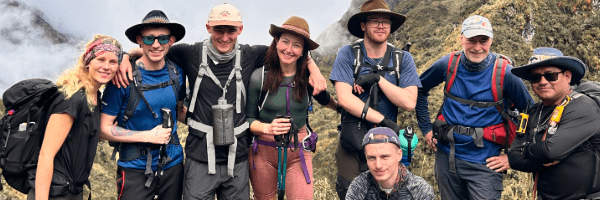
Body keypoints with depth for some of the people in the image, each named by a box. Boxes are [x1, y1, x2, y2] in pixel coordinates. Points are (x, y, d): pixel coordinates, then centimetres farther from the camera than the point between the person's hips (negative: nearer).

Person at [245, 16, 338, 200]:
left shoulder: (308, 77, -5)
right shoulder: (259, 77, -10)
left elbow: (324, 99, 17)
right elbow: (248, 119, -7)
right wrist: (268, 128, -24)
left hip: (298, 152, 1)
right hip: (264, 151, 0)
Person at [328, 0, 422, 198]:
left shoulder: (403, 59, 0)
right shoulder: (348, 54, -5)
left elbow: (409, 103, -10)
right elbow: (344, 98, -16)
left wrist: (378, 79, -17)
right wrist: (384, 120, -17)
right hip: (352, 143, -1)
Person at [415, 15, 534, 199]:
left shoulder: (504, 73, -11)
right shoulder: (448, 65, -4)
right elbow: (420, 90, 13)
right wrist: (426, 129, 9)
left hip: (484, 163, -3)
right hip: (447, 157, 3)